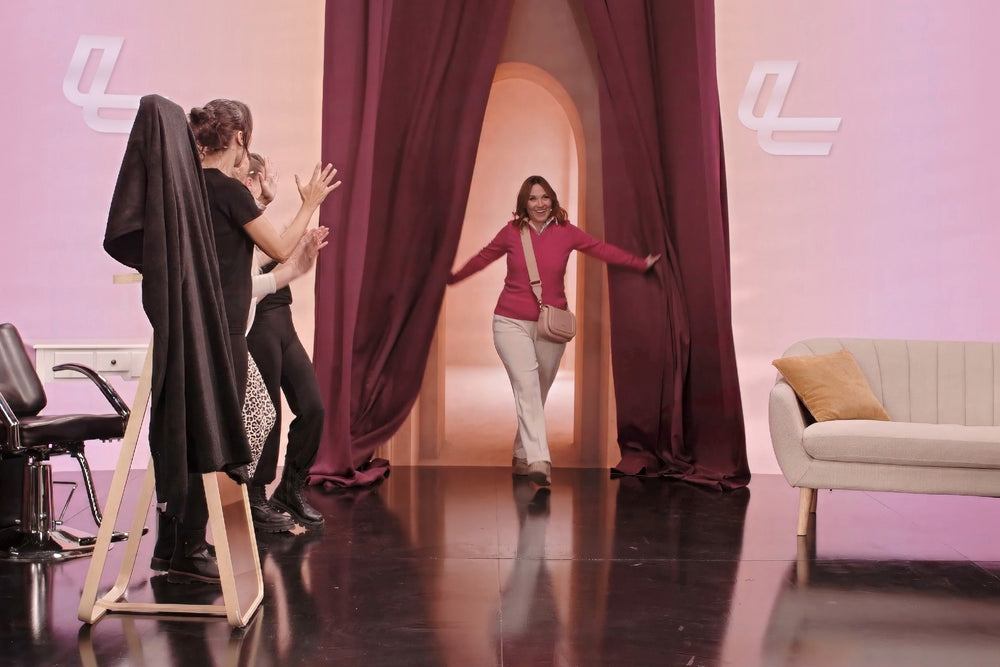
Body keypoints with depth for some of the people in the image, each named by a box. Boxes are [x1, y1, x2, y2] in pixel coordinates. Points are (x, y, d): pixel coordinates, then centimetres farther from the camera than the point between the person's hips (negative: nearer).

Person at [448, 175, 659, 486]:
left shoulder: (566, 232, 0)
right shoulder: (511, 231, 0)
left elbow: (603, 250, 5)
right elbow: (483, 258, 14)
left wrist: (641, 263, 4)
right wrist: (453, 278, 26)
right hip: (511, 323, -2)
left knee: (538, 393, 10)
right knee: (527, 385, -17)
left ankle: (522, 458, 27)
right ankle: (538, 461, -26)